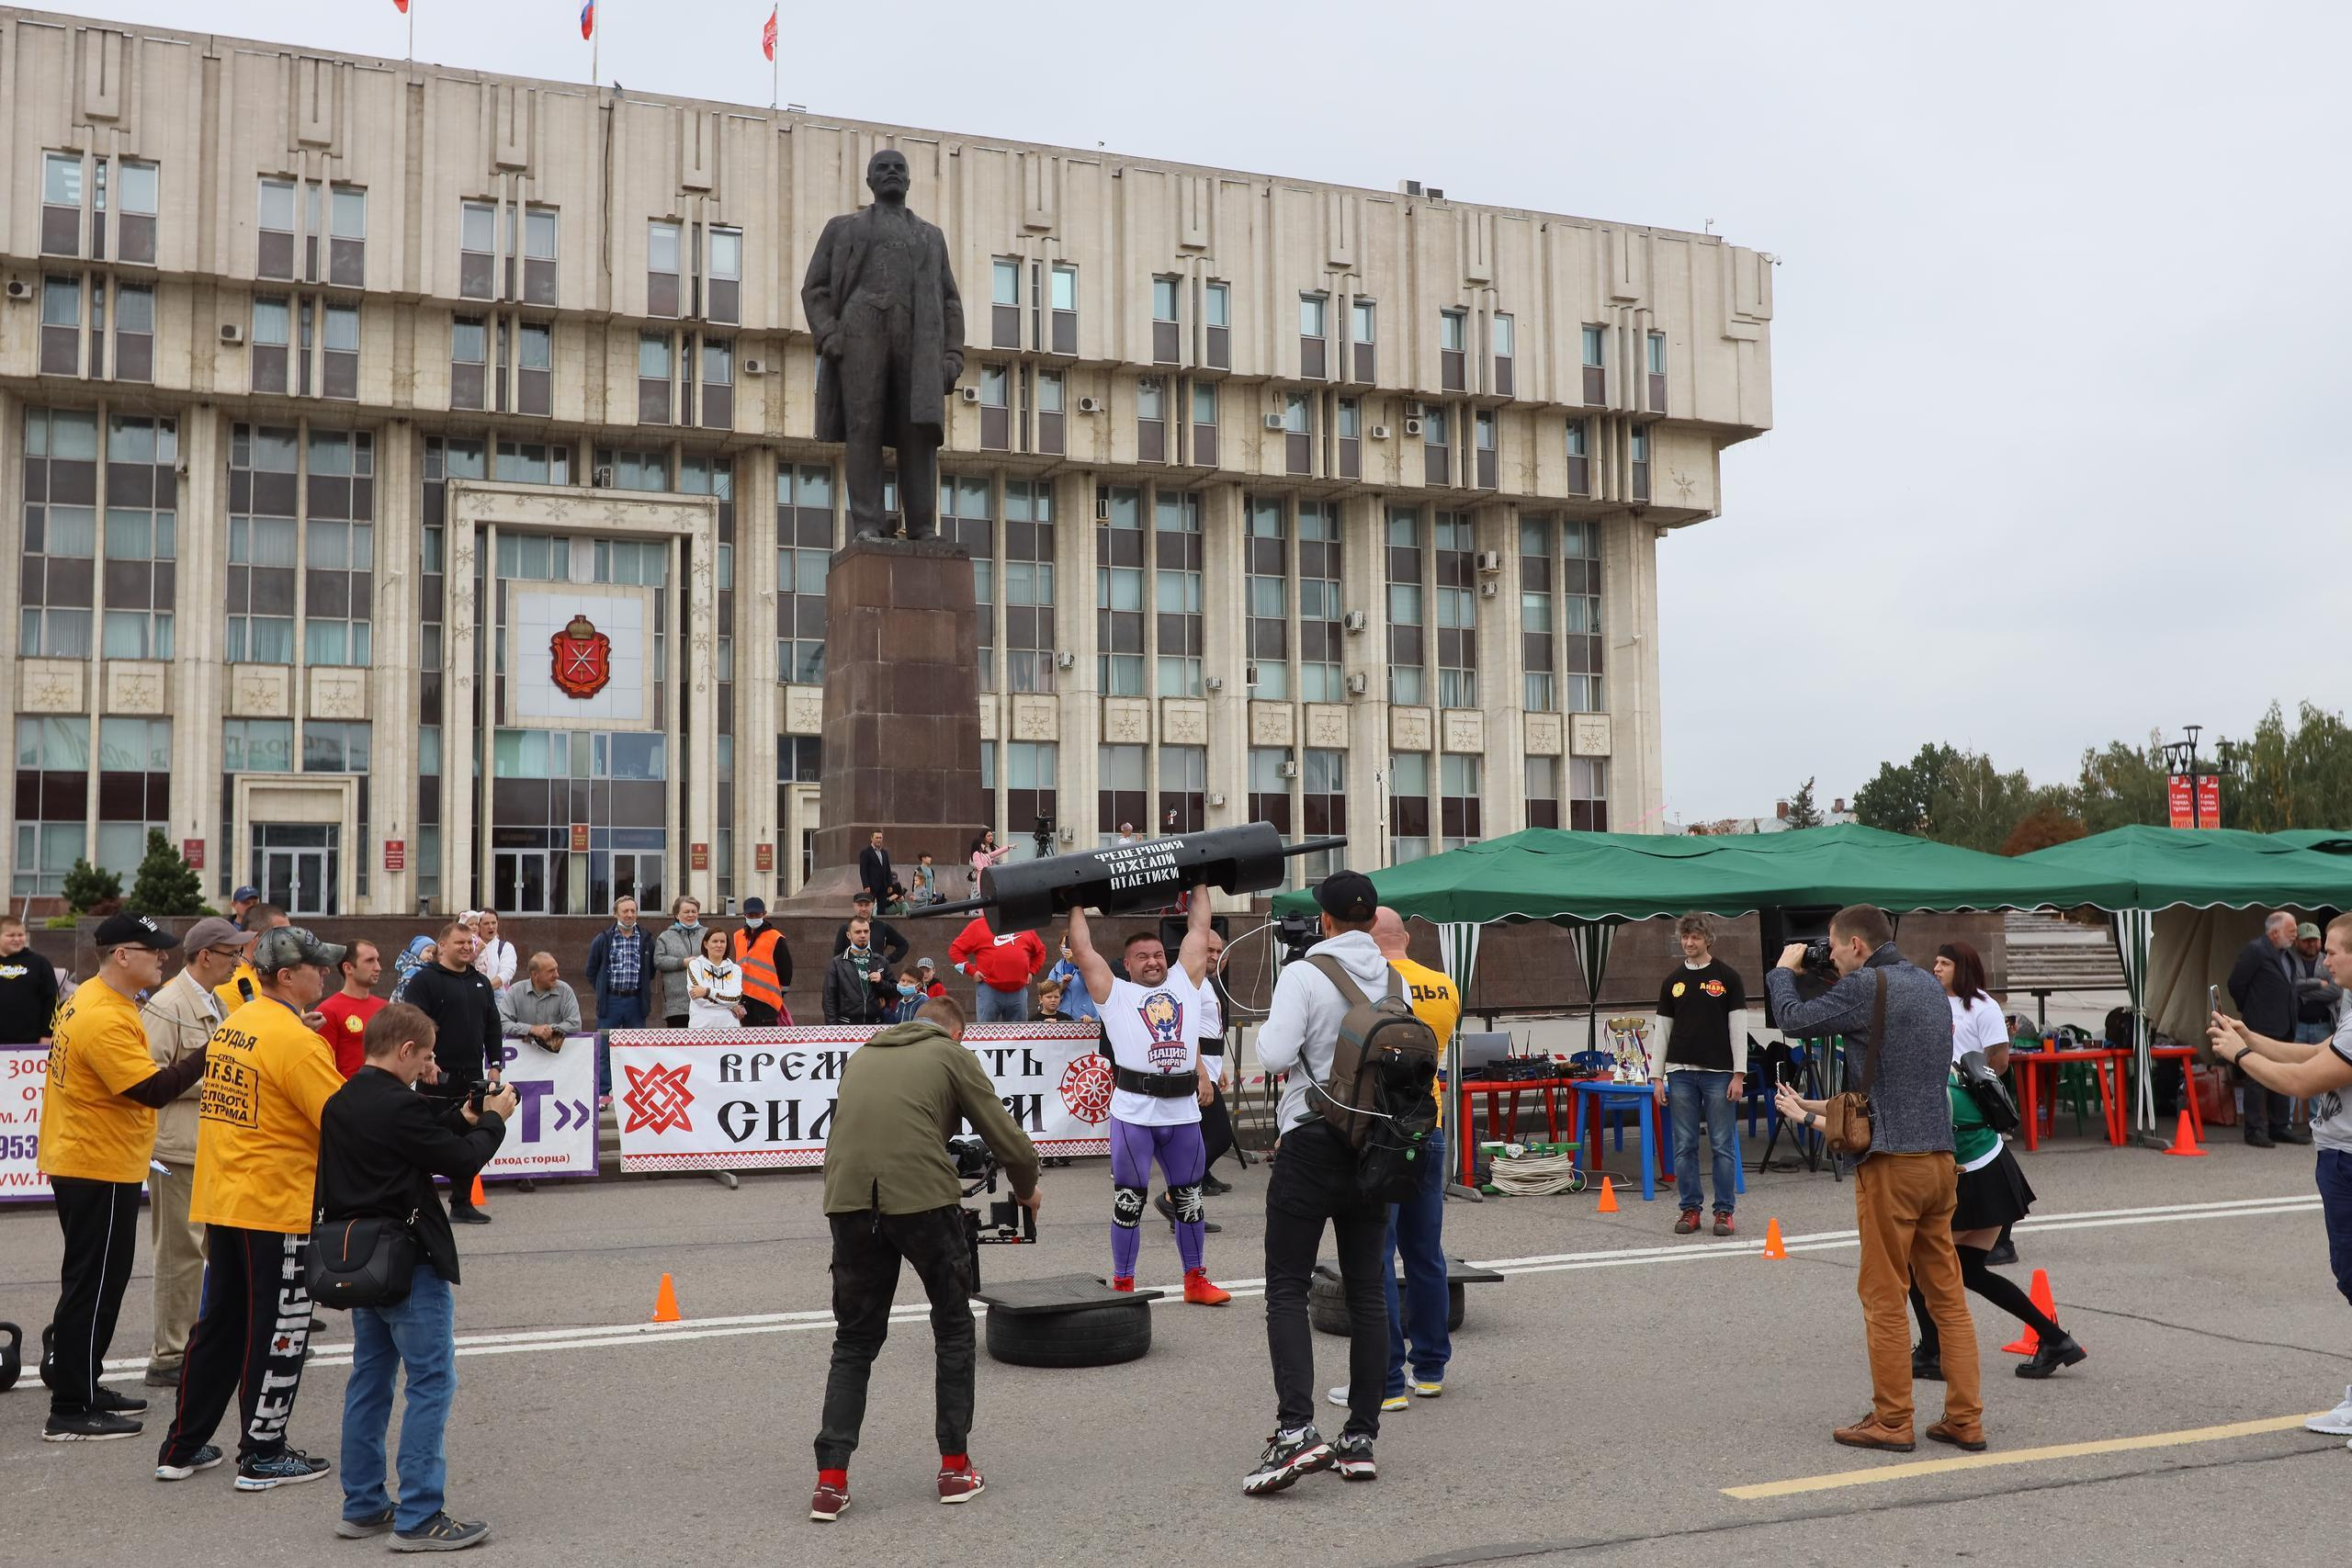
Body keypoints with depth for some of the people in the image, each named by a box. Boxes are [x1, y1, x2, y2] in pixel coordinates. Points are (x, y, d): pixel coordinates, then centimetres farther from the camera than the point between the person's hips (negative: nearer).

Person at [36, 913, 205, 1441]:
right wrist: (208, 1053, -27)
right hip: (100, 1170, -11)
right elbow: (152, 1089, -27)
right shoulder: (105, 1018, -23)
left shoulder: (92, 998, 10)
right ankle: (70, 1412, 2)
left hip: (86, 1163, 11)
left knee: (100, 1281, 19)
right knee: (93, 1284, -4)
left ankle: (82, 1385, 29)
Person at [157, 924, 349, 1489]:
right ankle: (263, 1456, 13)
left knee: (220, 1322, 18)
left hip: (222, 1203, 8)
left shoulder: (231, 1026, 9)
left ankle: (182, 1446, 25)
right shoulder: (296, 1041, -18)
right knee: (278, 1332, 4)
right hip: (279, 1209, -8)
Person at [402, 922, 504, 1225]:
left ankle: (462, 1203, 17)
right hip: (438, 1076, -6)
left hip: (472, 1075, 6)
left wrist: (495, 1064, 11)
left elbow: (494, 1026, 19)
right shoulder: (425, 981, -3)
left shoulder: (480, 983, 17)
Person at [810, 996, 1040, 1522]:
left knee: (855, 1341, 17)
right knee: (953, 1329, 17)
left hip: (849, 1201, 4)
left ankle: (831, 1481, 9)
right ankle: (955, 1468, 21)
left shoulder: (861, 1055, 25)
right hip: (923, 1199, -3)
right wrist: (1026, 1191, 28)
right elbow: (1010, 1142, 9)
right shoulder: (953, 1055, 12)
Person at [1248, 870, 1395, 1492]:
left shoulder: (1303, 975, -12)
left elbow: (1274, 1054, -20)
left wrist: (1270, 1032, 1)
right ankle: (1361, 1437, 11)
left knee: (1287, 1290, -1)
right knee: (1367, 1293, 9)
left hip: (1312, 1143, -5)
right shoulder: (1396, 980, 5)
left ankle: (1295, 1429, -15)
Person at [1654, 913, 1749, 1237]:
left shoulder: (1728, 977, 1)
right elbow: (1663, 1030, 11)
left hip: (1719, 1073, -3)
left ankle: (1724, 1210, 8)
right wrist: (1658, 1077, 6)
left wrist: (1739, 1074, -9)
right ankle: (1690, 1208, 13)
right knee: (1684, 1146, 4)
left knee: (1723, 1145, 0)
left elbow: (1738, 1028, -2)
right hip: (1681, 1073, 3)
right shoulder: (1672, 982, 10)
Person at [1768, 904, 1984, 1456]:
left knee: (1885, 1298, 1)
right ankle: (1965, 1420, 12)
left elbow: (1794, 1020, -5)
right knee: (1947, 1295, 11)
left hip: (1892, 1161, -8)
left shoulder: (1866, 986, -12)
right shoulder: (1931, 986, 14)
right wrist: (1823, 1110, 27)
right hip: (1939, 1156, 8)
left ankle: (1891, 1421, 7)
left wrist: (1783, 969, 13)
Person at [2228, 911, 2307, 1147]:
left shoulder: (2288, 954, 14)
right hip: (2261, 1028, -9)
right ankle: (2255, 1130, -2)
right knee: (2258, 1080, -5)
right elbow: (2236, 983, -14)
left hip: (2283, 1028, 9)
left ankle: (2280, 1127, 21)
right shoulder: (2254, 950, -13)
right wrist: (2248, 1010, -2)